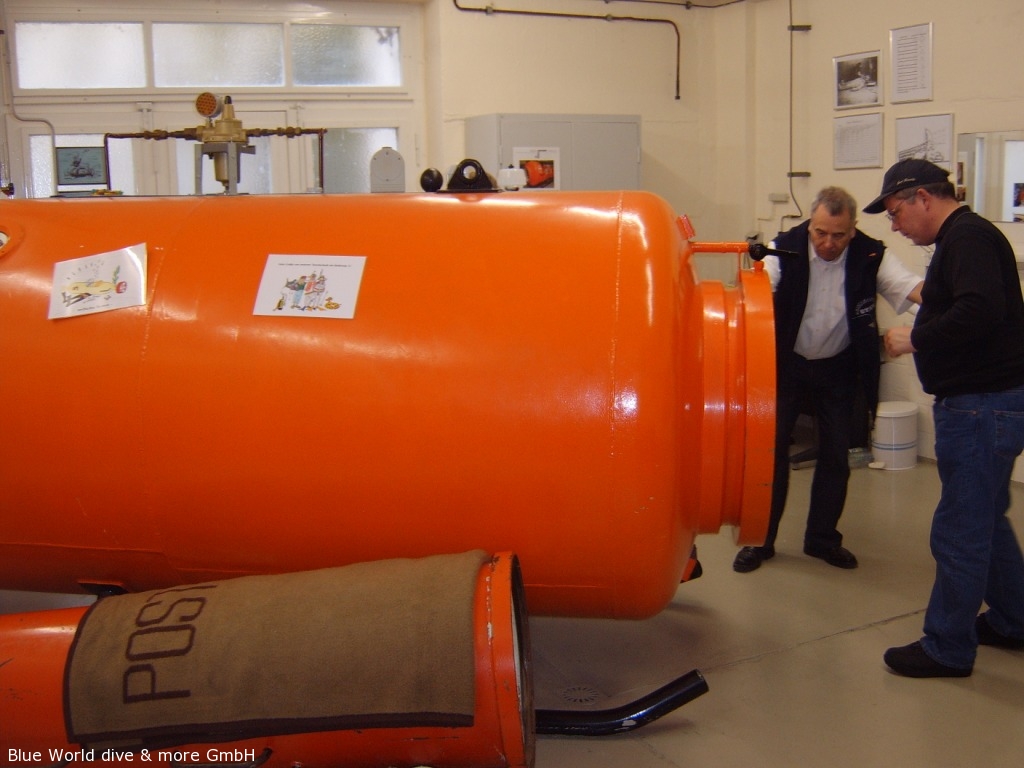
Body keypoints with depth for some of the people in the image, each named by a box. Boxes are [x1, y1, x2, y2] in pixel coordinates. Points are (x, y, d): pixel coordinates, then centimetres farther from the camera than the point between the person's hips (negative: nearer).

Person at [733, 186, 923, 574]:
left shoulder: (870, 256, -16)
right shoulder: (786, 248, -18)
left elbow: (910, 286, -29)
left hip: (839, 368, 1)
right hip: (787, 363, -1)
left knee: (836, 455, 8)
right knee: (771, 448, 1)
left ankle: (822, 538, 26)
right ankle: (760, 539, 14)